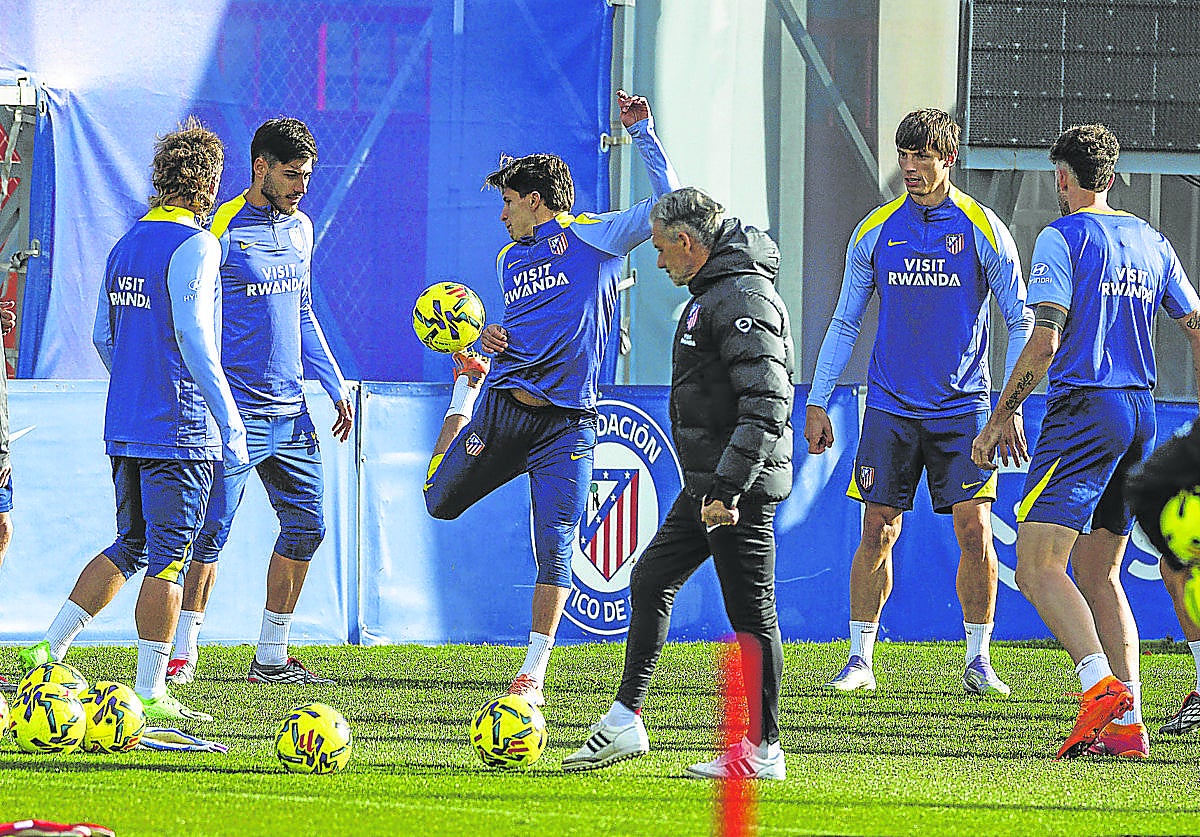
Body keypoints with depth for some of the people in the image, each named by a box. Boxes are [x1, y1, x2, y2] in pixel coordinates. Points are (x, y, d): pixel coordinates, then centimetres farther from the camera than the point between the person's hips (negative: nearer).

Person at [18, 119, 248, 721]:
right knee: (169, 557, -2)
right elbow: (195, 342, -19)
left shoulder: (125, 246, 12)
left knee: (130, 547, 18)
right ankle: (149, 693, -2)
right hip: (180, 432, -8)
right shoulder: (194, 246, -13)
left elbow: (103, 338, 18)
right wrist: (231, 425, -17)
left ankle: (50, 648, 14)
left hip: (125, 424, 8)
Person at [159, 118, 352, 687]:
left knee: (306, 524, 5)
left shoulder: (300, 229, 13)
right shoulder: (223, 230, -9)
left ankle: (272, 657, 13)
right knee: (213, 529, -7)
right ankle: (182, 653, 3)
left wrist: (336, 386, 20)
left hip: (290, 408, 7)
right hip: (236, 410, -7)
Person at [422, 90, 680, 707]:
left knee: (554, 549, -8)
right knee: (440, 503, 12)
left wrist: (640, 131, -6)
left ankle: (533, 672, 0)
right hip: (504, 408, 5)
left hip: (569, 421, -5)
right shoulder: (509, 260, 20)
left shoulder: (593, 236, 4)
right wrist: (487, 344, 10)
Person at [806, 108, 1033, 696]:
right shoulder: (875, 232, 5)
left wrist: (1012, 410, -4)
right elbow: (845, 323, 12)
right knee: (878, 532, -2)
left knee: (974, 530, -8)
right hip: (890, 406, 2)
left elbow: (1021, 323, 2)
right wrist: (816, 403, 7)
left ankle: (978, 662, 3)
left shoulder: (983, 230, -1)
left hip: (962, 406, -2)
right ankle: (860, 660, 6)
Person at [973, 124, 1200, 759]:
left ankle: (1101, 685, -30)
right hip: (1141, 412, 7)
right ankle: (1126, 725, 3)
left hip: (1083, 411, -7)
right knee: (1098, 574, 12)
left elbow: (1044, 343, -13)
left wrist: (997, 421, -7)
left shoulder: (1063, 237, -5)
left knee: (1036, 567, -11)